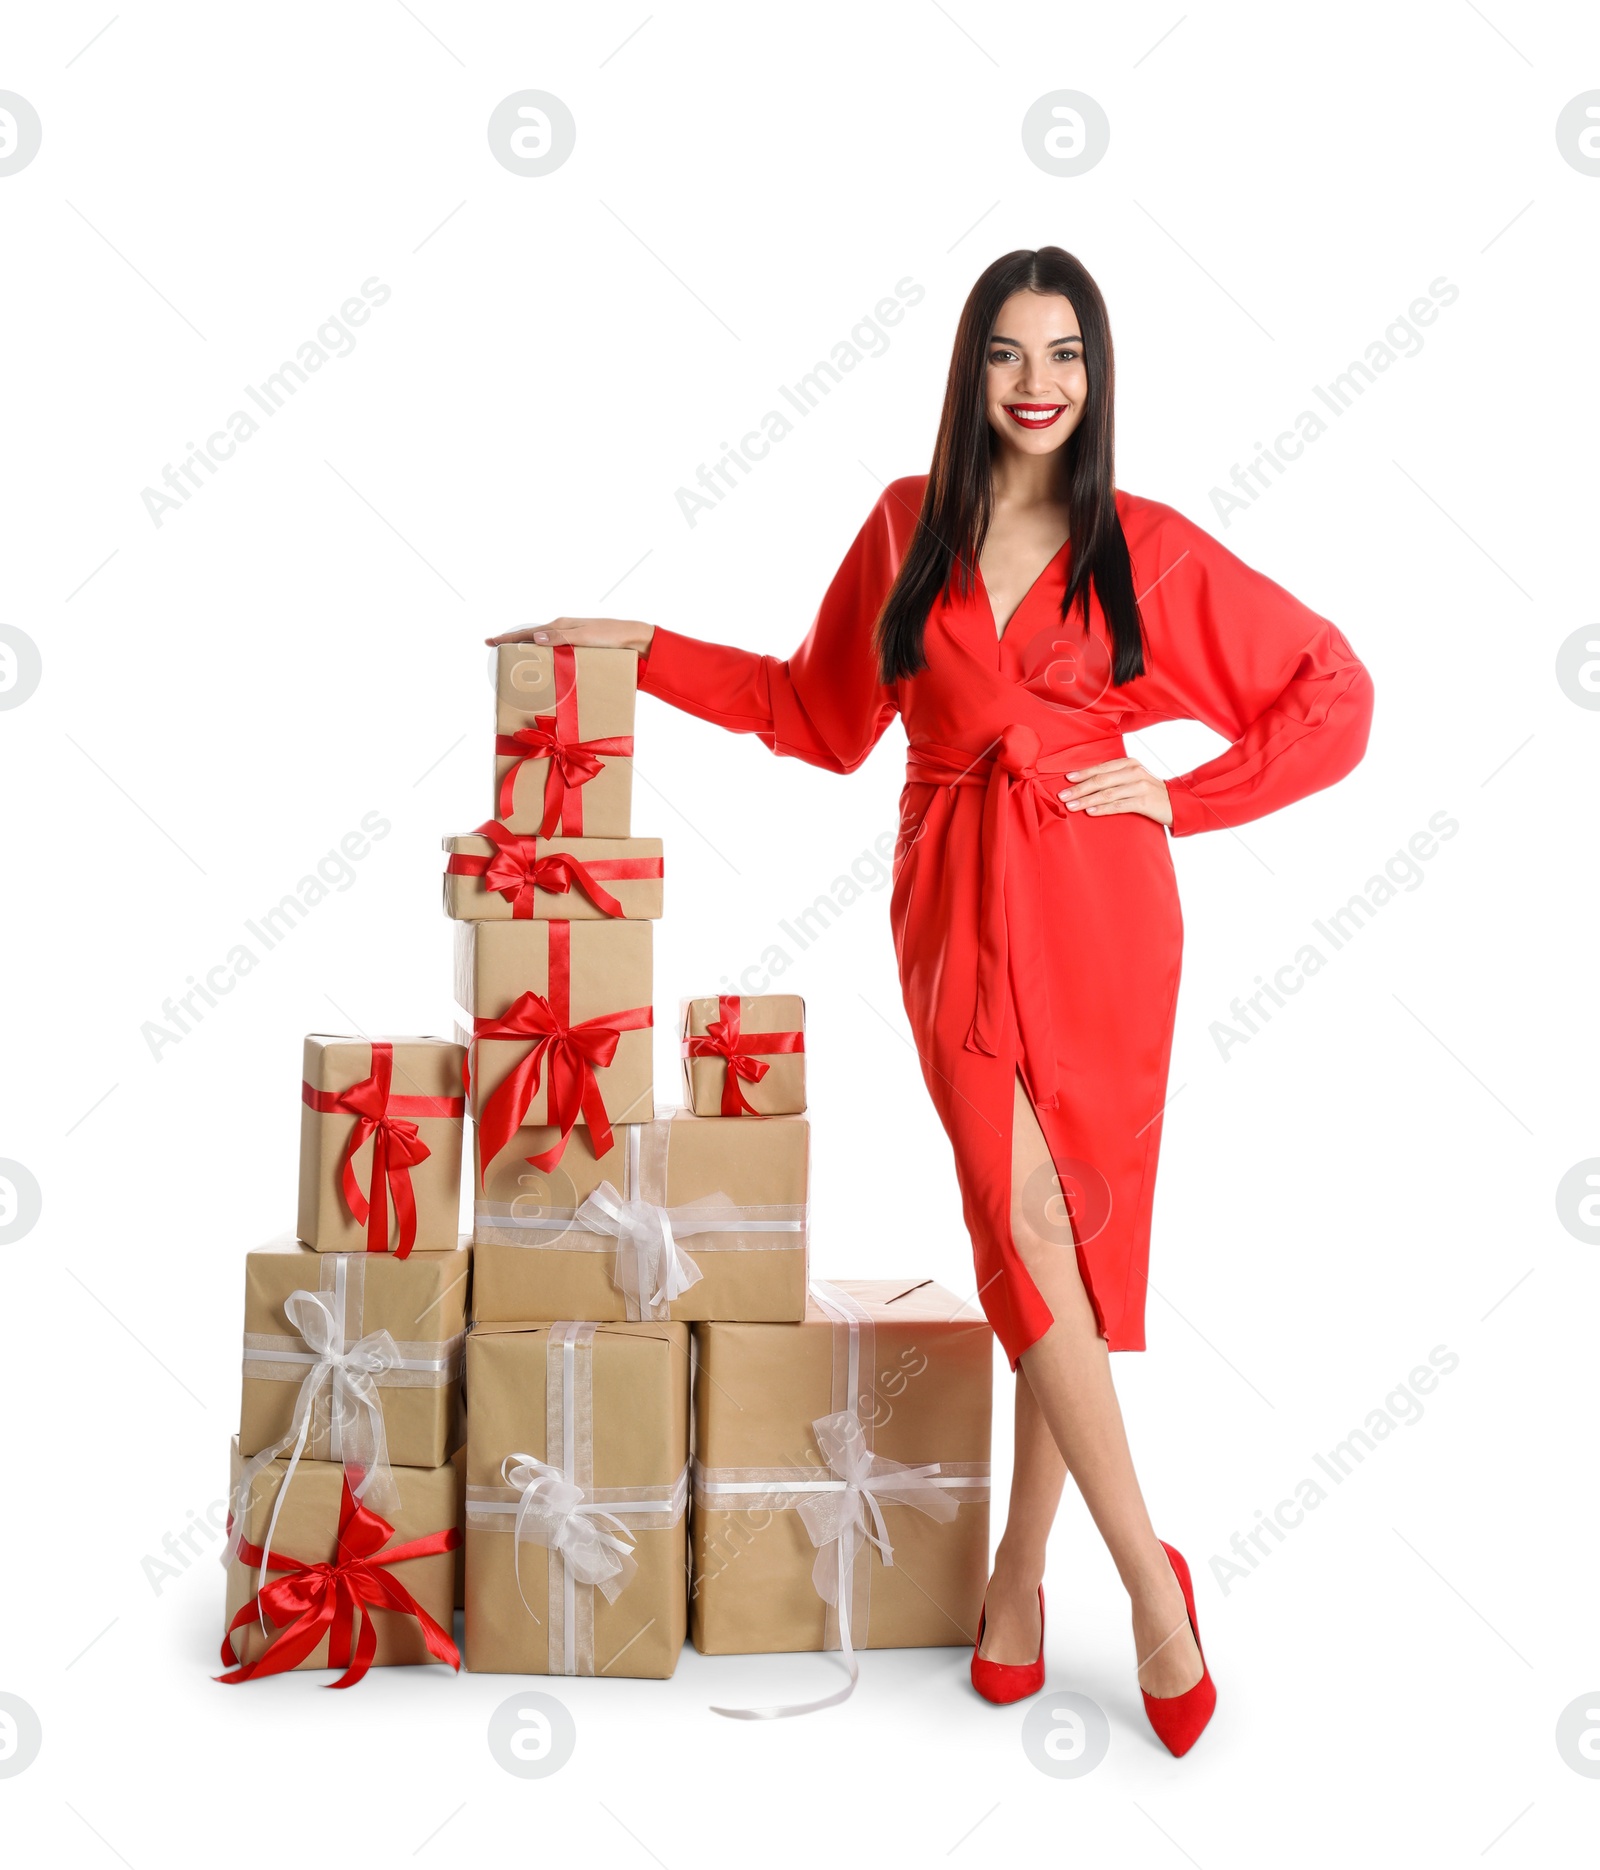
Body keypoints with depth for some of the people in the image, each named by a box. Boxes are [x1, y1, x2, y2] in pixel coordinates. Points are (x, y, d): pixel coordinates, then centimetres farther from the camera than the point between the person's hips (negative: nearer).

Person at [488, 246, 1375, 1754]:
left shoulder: (1148, 548, 3)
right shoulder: (909, 527, 9)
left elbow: (1333, 691, 7)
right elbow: (820, 714, 19)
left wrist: (1183, 798, -1)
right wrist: (647, 652, 16)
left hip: (1097, 908, -1)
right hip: (955, 907, 1)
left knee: (1077, 1236, 2)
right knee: (1024, 1224, -9)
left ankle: (1022, 1559, 18)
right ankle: (1150, 1576, 1)